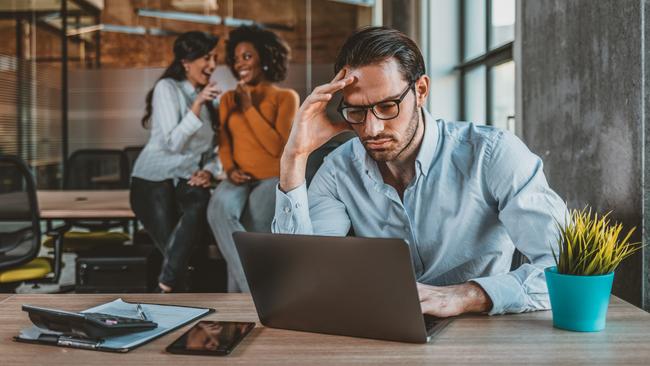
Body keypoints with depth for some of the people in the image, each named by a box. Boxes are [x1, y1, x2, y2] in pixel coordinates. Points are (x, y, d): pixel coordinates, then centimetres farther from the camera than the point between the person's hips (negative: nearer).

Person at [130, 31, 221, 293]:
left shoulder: (209, 98, 15)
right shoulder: (167, 87, -3)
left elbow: (219, 148, 12)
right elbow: (173, 143, -14)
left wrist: (209, 170, -9)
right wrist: (197, 104, -21)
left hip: (187, 180, 4)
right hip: (153, 179, -4)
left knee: (201, 201, -34)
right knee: (173, 250, -28)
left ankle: (167, 286, -29)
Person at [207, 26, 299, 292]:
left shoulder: (285, 97, 1)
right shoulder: (228, 99, 15)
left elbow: (278, 147, -10)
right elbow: (224, 144, 13)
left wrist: (249, 108, -10)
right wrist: (230, 169, -8)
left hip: (273, 177, -3)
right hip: (240, 178, 3)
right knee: (219, 208, -31)